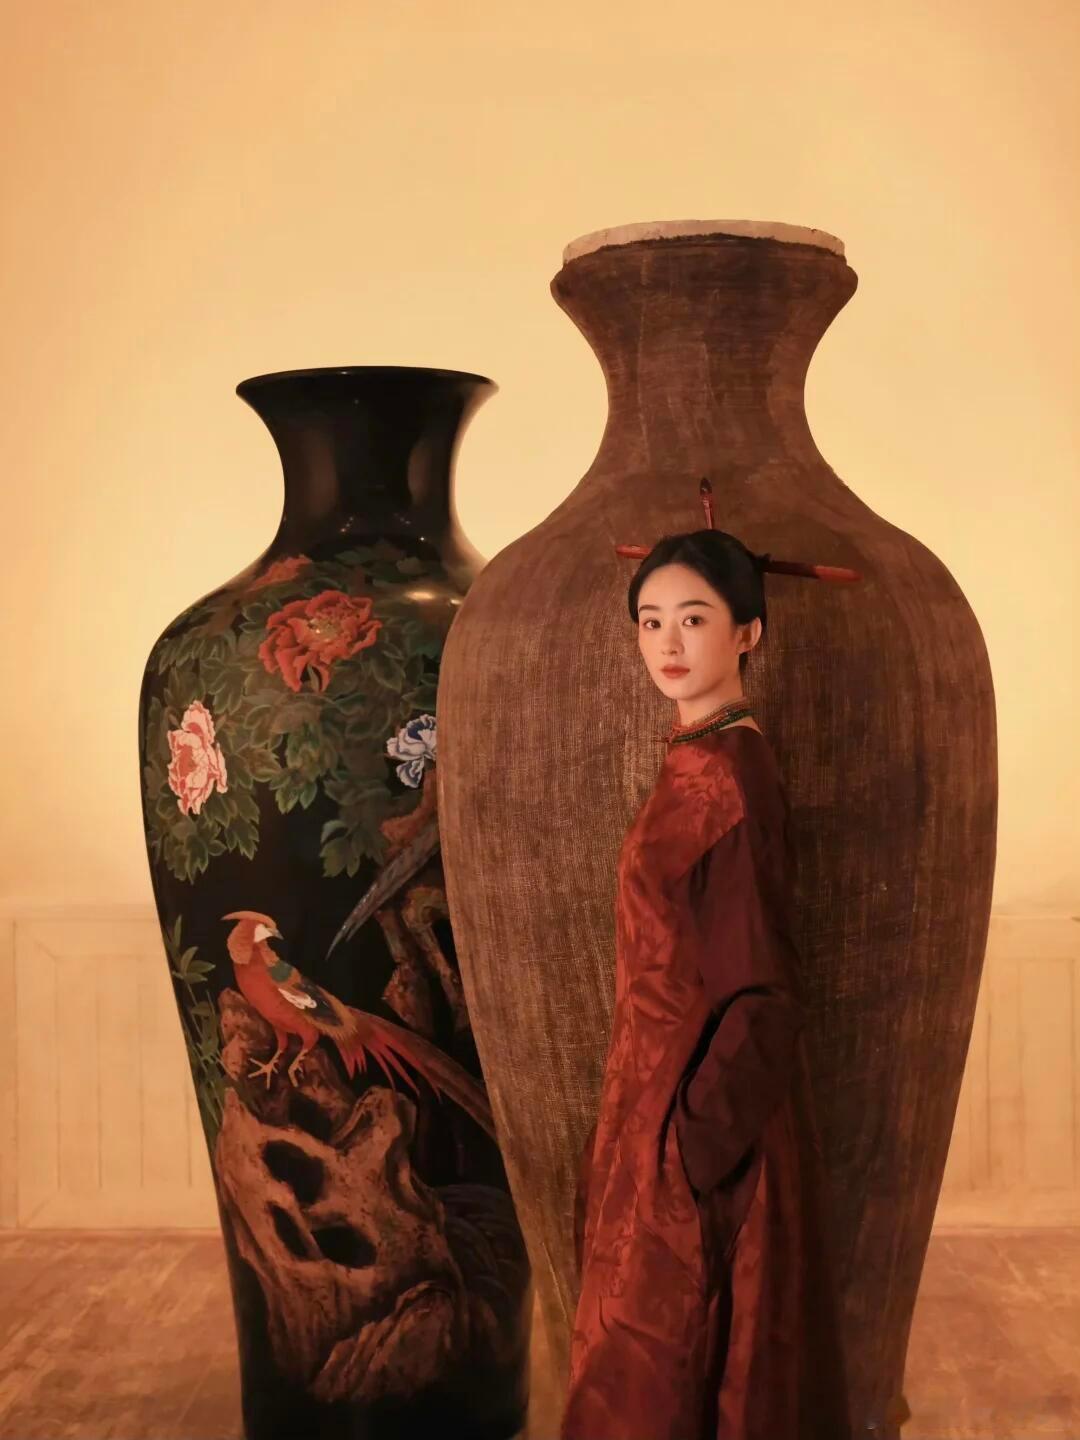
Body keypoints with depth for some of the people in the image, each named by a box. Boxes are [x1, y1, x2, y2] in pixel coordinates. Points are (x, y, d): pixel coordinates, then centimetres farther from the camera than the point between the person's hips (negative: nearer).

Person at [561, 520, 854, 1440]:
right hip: (681, 1089, 9)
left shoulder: (726, 776, -20)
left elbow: (758, 990, -21)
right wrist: (684, 1117, 16)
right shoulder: (704, 759, 7)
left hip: (703, 1105, -9)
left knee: (661, 1362, 5)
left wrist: (692, 1140, -21)